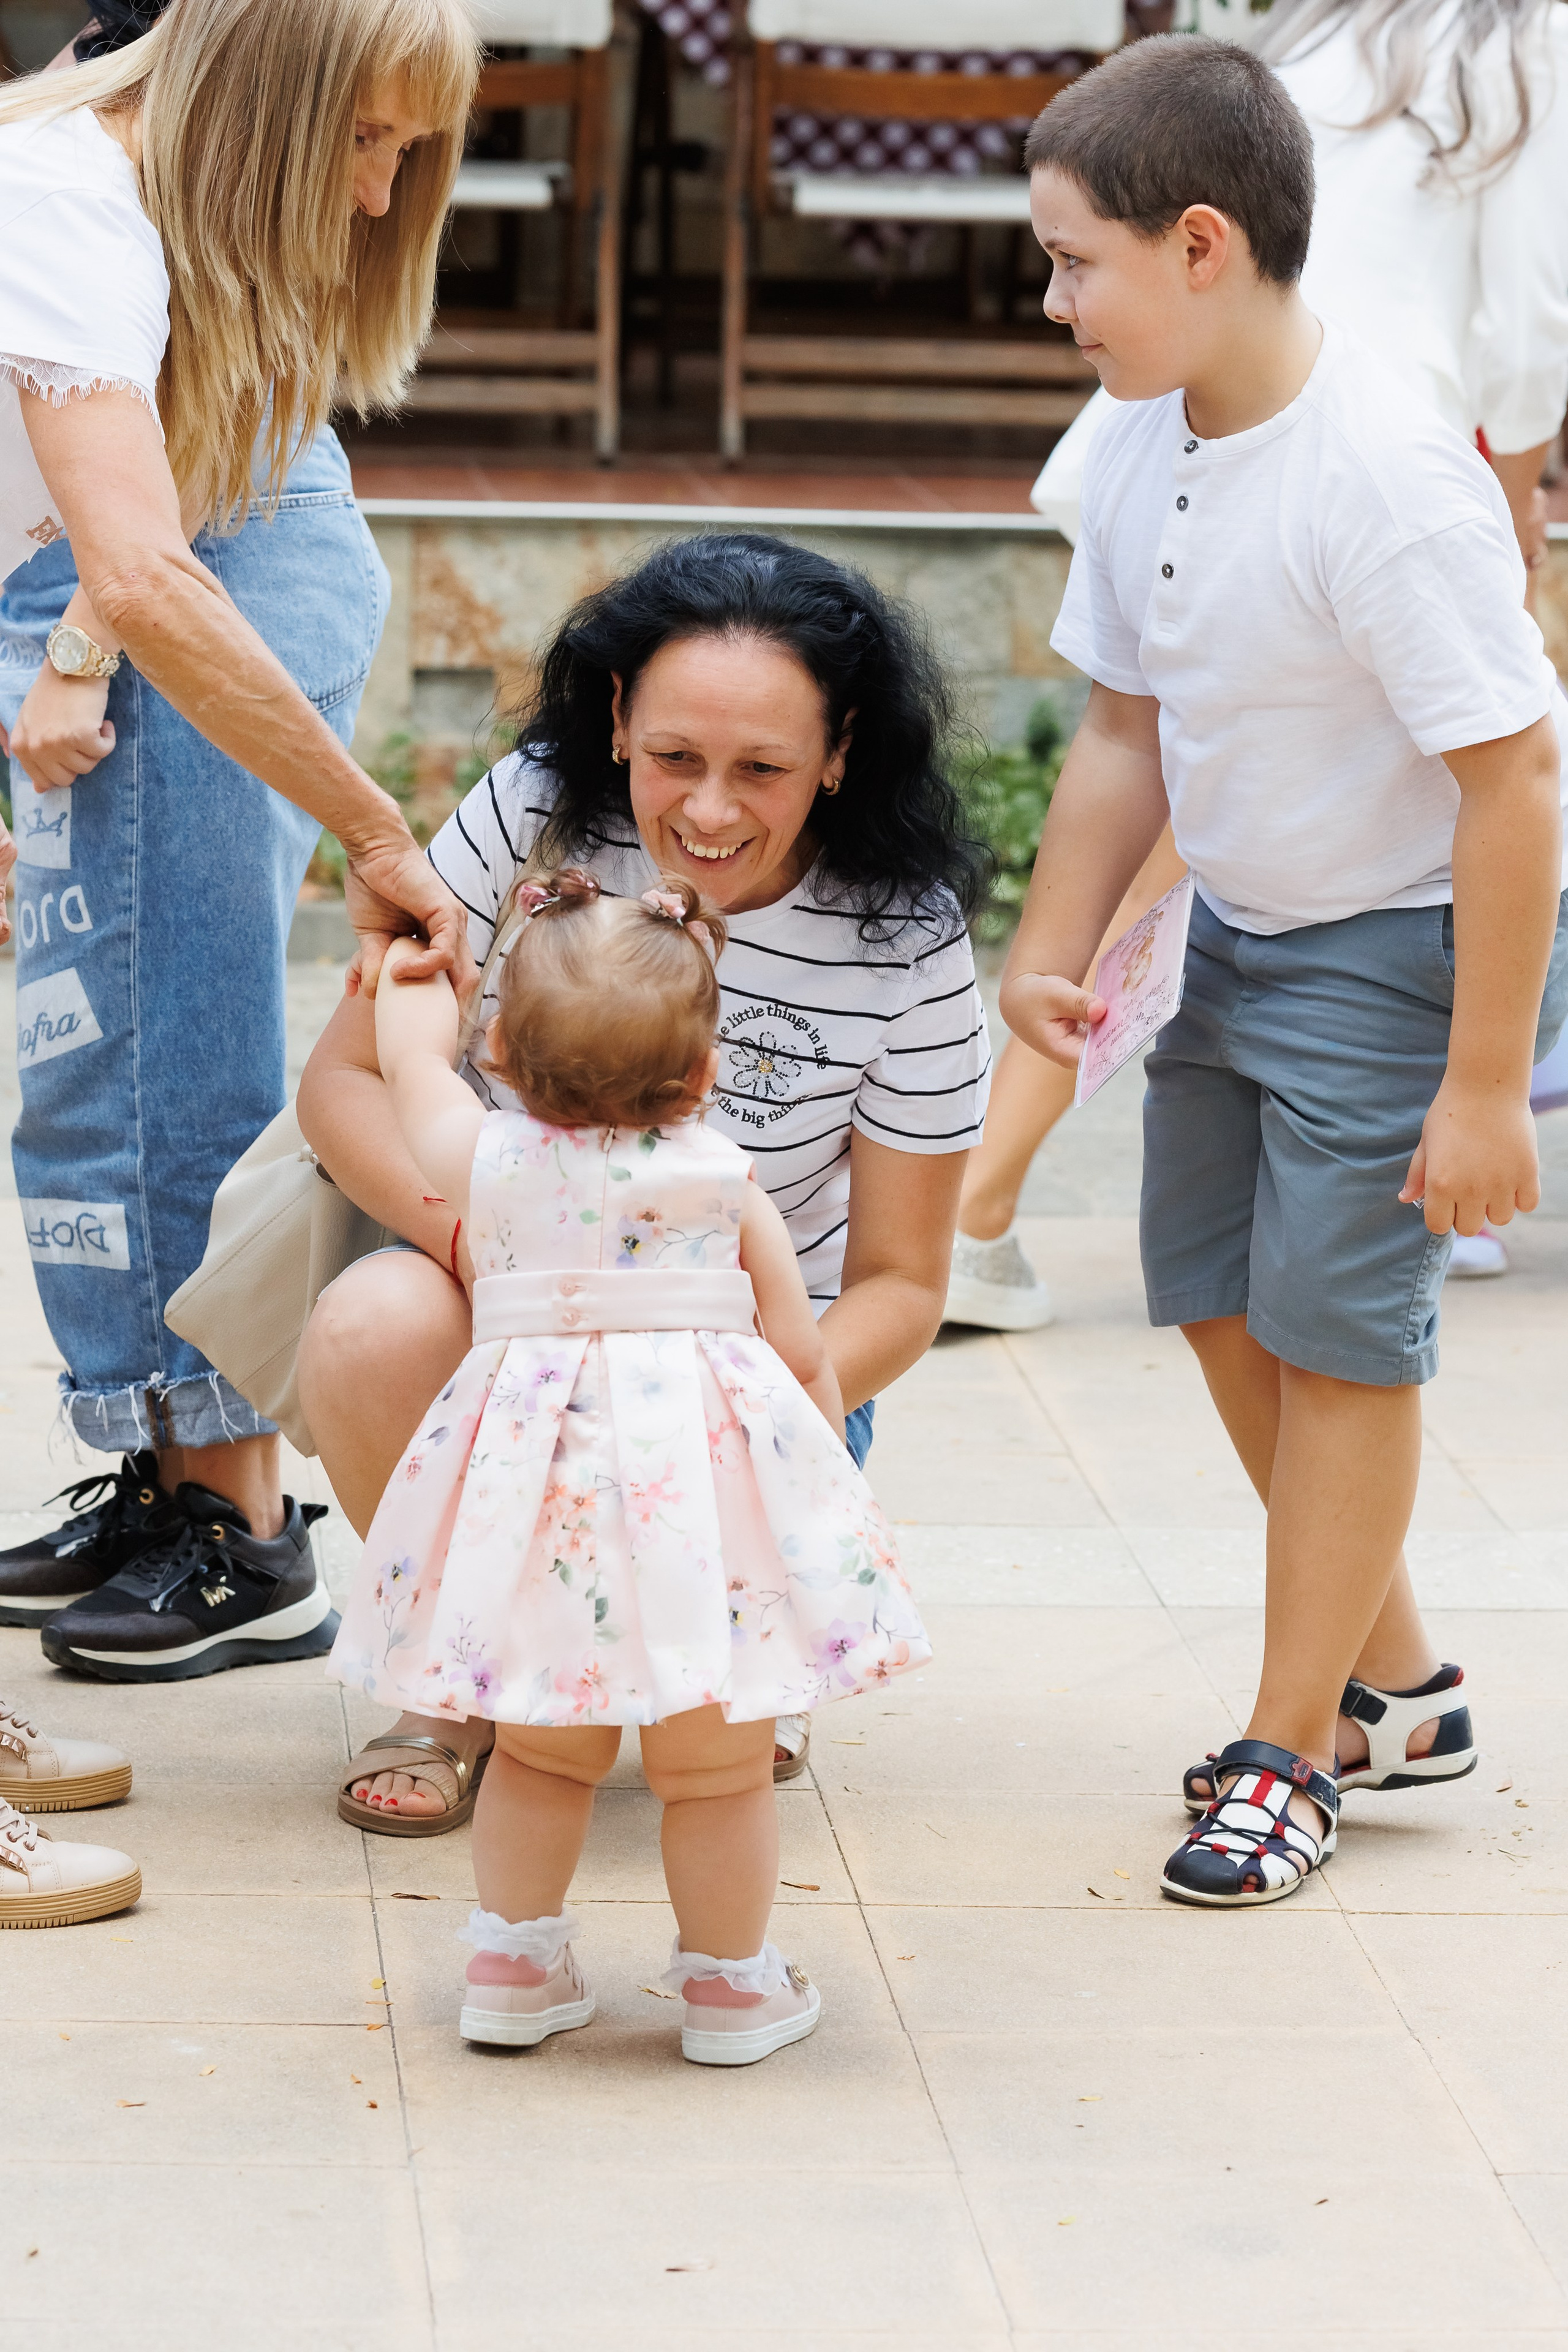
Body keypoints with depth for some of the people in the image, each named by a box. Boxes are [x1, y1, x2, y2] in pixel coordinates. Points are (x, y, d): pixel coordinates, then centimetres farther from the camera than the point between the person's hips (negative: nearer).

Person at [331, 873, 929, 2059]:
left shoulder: (481, 1162, 3)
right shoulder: (727, 1182, 0)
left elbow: (413, 1046, 24)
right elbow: (805, 1356, 3)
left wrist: (415, 963, 43)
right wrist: (820, 1468, 19)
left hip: (534, 1481, 2)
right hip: (701, 1470, -2)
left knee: (540, 1755, 20)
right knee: (717, 1769, 10)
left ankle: (513, 1966, 26)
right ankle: (729, 1983, 21)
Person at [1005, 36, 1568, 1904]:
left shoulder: (1390, 485, -29)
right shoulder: (1141, 451, -3)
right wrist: (1050, 948, 2)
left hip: (1408, 946, -9)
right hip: (1242, 927, 9)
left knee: (1335, 1327, -2)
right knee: (1214, 1293, 15)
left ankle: (1295, 1750, 14)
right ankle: (1396, 1691, 31)